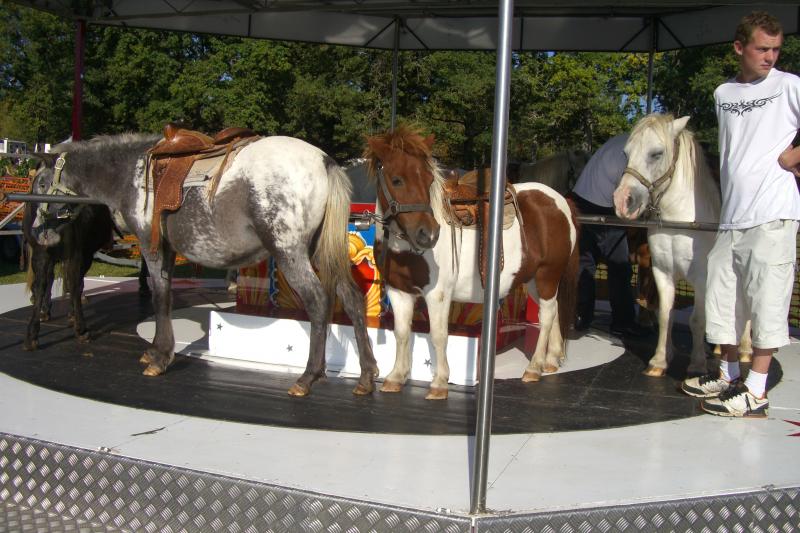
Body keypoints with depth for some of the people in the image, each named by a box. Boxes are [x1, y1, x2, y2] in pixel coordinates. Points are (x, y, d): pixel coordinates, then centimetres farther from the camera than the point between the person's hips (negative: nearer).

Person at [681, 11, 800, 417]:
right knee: (720, 293, 11)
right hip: (732, 215, 6)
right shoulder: (723, 94, 15)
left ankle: (756, 391, 1)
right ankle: (727, 375, 27)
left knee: (766, 297, -6)